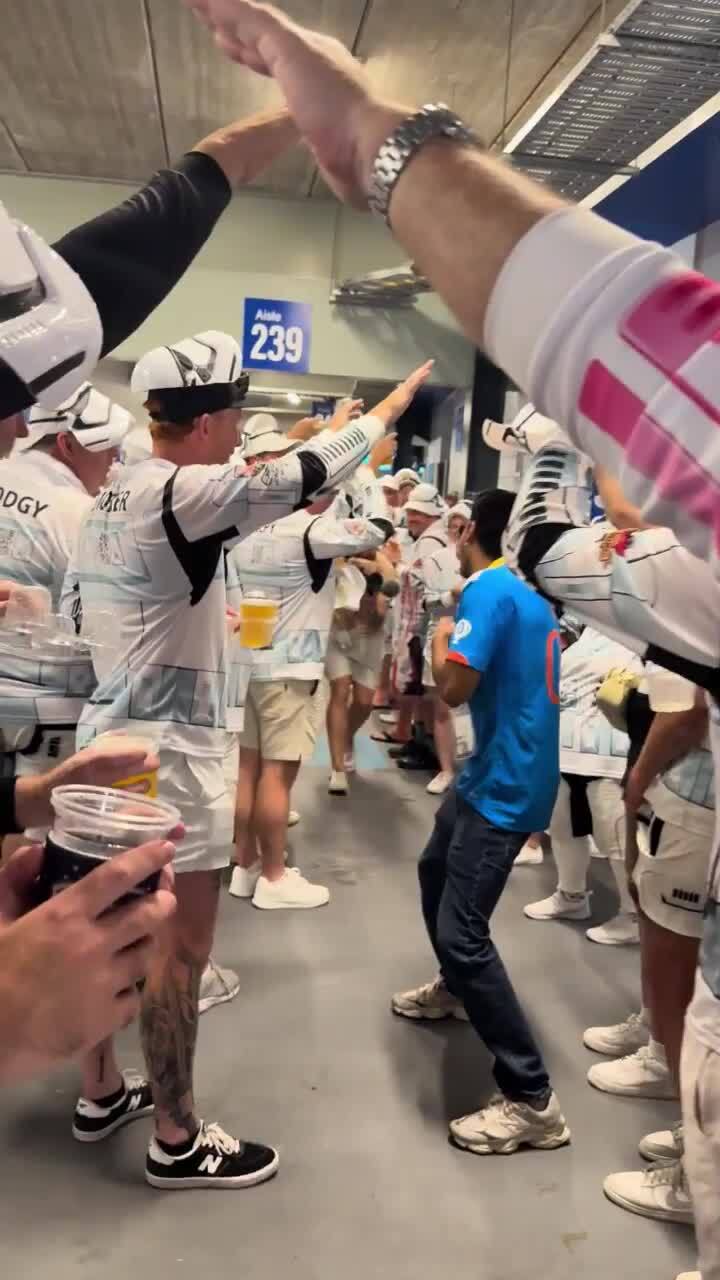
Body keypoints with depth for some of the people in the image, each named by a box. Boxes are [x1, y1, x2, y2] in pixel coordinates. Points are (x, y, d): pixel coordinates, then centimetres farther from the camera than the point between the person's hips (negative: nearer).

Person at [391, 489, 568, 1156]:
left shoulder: (488, 589, -18)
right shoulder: (530, 593, 11)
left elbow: (455, 686, -24)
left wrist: (440, 640, -5)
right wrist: (460, 632, 25)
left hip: (508, 785, -10)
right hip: (497, 771, 10)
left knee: (463, 931, -12)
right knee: (436, 870, 27)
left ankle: (532, 1102, -5)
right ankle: (454, 989, 49)